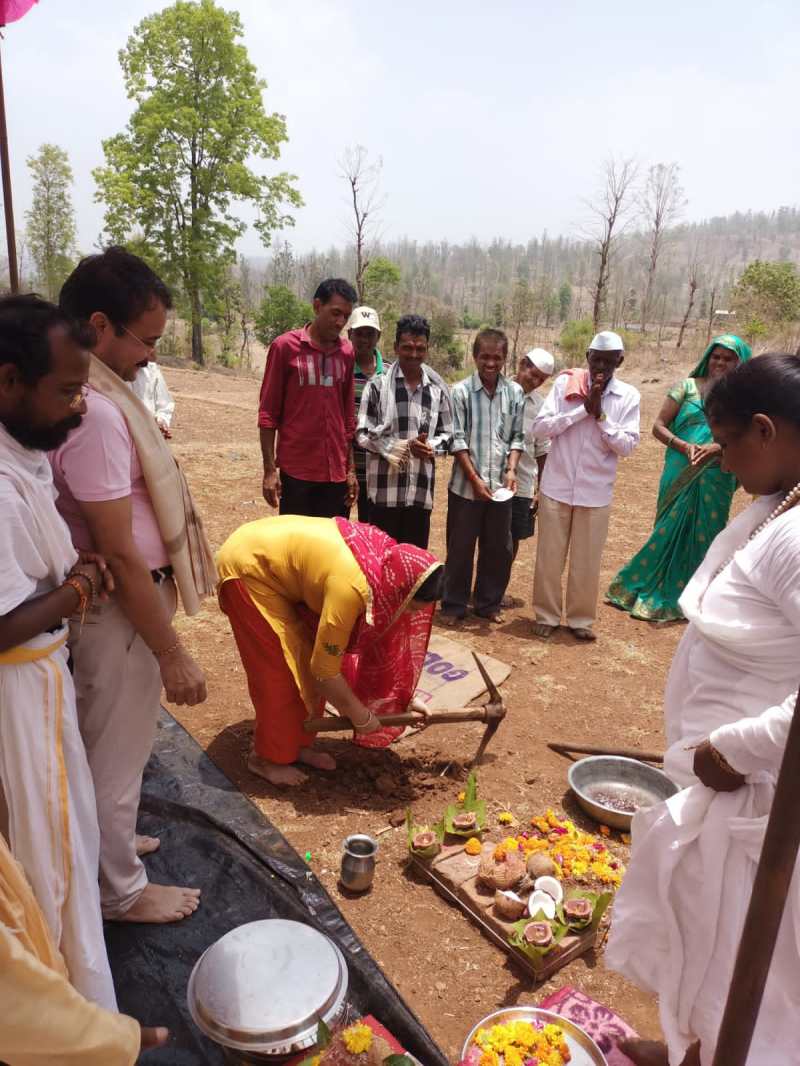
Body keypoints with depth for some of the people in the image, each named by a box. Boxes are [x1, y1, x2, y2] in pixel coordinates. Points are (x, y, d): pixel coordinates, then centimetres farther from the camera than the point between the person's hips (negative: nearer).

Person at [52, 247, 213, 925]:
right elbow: (119, 553, -27)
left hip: (115, 599, 9)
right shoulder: (95, 412, -27)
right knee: (118, 752, 11)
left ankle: (107, 839, 50)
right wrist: (173, 654, -21)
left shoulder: (93, 394, 3)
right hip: (118, 610, -9)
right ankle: (122, 890, 33)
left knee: (109, 740, 27)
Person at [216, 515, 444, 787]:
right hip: (247, 567, -8)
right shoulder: (351, 588, -34)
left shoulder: (389, 561, -9)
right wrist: (360, 716, -10)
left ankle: (298, 743, 23)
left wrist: (406, 698, 10)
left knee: (309, 659, 8)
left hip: (274, 554, 8)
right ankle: (268, 757, 14)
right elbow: (325, 670, -25)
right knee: (281, 669, -4)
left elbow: (387, 636, 6)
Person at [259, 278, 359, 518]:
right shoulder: (285, 346, -4)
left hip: (336, 471, 4)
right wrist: (269, 469, -8)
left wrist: (351, 468, 10)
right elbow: (268, 413, -3)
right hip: (296, 470, -4)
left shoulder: (347, 352, 8)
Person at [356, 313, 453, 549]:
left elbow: (446, 435, 12)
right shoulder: (378, 385, -3)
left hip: (421, 489, 3)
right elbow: (363, 433, -5)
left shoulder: (438, 390, 7)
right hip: (385, 487, -3)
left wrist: (429, 447, -10)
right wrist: (404, 447, -15)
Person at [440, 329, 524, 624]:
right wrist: (475, 480, -13)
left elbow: (517, 437, 7)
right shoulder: (461, 391, -6)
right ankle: (453, 605, 20)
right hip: (466, 485, -3)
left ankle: (489, 603, 28)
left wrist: (511, 470, -8)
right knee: (460, 548, 6)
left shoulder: (515, 392, 3)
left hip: (500, 486, 3)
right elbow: (457, 440, -8)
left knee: (499, 548, 11)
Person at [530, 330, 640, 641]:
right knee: (549, 557, 9)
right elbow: (539, 426, -11)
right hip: (556, 487, 0)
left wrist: (600, 415, -17)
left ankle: (580, 619, 27)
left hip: (596, 493, 1)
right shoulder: (565, 383, -4)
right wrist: (583, 410, -18)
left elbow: (628, 446, -8)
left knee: (587, 562, 10)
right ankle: (546, 615, 25)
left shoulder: (628, 396, -2)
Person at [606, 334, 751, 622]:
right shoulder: (688, 386, 1)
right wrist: (684, 446, -17)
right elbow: (659, 426, -1)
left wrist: (717, 448, -19)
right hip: (680, 476, -1)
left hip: (716, 480, 1)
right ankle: (655, 590, 23)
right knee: (669, 531, 6)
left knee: (703, 537, 9)